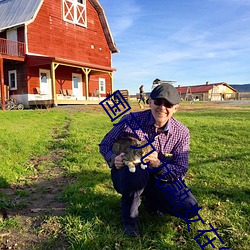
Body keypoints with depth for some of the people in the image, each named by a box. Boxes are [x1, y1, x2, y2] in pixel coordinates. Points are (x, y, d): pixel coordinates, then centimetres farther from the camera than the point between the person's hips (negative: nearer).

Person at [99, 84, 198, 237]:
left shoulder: (181, 133, -11)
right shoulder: (131, 120, -17)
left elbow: (181, 171, -14)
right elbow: (105, 145, -5)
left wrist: (158, 164, -35)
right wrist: (114, 159, -28)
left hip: (158, 180, 3)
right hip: (127, 175, -2)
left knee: (190, 209, -16)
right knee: (137, 170, -39)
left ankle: (149, 201, 15)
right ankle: (130, 217, -8)